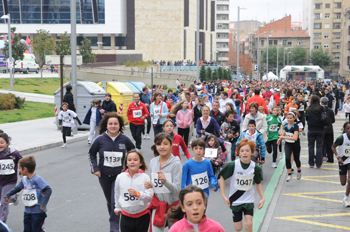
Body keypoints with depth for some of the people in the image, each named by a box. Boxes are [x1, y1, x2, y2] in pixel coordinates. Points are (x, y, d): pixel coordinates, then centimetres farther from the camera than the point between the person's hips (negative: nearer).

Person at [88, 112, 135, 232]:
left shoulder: (125, 140, -8)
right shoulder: (100, 140, -9)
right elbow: (91, 154, 7)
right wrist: (95, 168, -2)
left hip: (119, 175, -2)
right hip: (104, 175, 2)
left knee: (116, 202, -12)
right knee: (109, 201, 16)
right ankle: (115, 221, 37)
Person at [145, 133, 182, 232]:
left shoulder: (176, 164, -12)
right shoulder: (153, 162, 4)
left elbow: (177, 189, -17)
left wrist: (165, 181, -34)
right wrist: (149, 185, -5)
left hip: (172, 203, -3)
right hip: (157, 203, 3)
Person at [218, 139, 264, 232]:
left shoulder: (255, 167, -10)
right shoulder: (232, 165, -17)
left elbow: (258, 183, 6)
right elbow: (222, 177, -4)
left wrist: (262, 198, -3)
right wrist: (223, 196, -9)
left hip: (249, 200, 1)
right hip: (235, 200, 0)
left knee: (249, 224, -15)